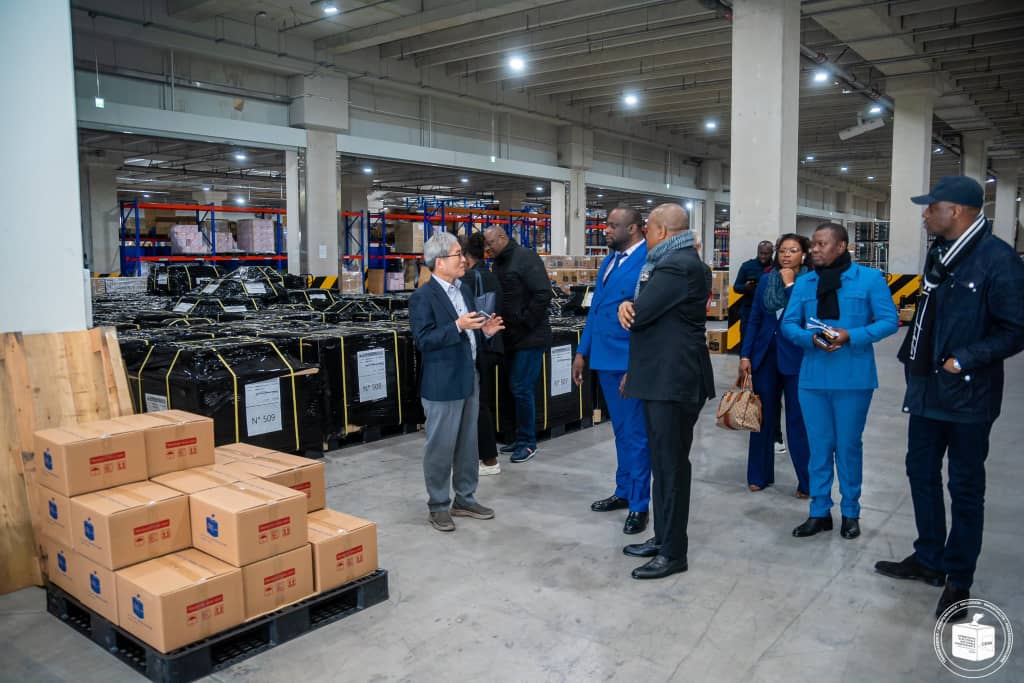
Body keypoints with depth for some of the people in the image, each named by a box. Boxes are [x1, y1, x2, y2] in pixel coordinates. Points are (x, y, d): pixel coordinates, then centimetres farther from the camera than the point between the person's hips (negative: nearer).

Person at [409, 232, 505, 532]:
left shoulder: (465, 290, 12)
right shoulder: (422, 297, -13)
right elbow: (423, 340, -19)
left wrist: (484, 331, -2)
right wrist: (457, 326, -27)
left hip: (469, 380, 8)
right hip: (442, 384, -8)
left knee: (468, 444, 16)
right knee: (441, 447, 3)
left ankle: (465, 500, 29)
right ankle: (438, 507, 17)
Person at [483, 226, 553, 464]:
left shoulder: (526, 257, -12)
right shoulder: (499, 263, 14)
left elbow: (543, 294, -18)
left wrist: (525, 323, -16)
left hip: (529, 337, -8)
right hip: (512, 337, 8)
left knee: (522, 389, -6)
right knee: (517, 388, 12)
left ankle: (528, 442, 6)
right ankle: (521, 438, 22)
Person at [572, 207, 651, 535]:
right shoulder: (609, 260, 14)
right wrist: (582, 352, 14)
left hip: (631, 362, -8)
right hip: (605, 359, 8)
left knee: (635, 434, 2)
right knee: (621, 431, 19)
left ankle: (639, 505, 14)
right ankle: (624, 492, 33)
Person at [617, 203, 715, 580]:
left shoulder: (679, 266, -17)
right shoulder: (670, 263, 17)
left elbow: (639, 313, -21)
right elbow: (640, 312, 15)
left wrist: (628, 308, 2)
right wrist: (628, 306, -8)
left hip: (674, 380, -10)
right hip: (661, 377, 10)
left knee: (672, 464, -2)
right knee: (662, 462, 16)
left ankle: (673, 553, 8)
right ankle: (662, 538, 28)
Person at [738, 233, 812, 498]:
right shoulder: (766, 280, 8)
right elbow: (754, 319, 8)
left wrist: (790, 284, -14)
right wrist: (745, 355, 3)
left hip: (796, 358, -4)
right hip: (765, 355, 4)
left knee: (798, 419, 0)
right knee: (763, 416, 9)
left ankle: (807, 482, 12)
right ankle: (759, 475, 21)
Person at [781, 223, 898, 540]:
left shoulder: (870, 278, -3)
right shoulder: (804, 283, 7)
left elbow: (889, 320, -6)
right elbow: (788, 324, 5)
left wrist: (850, 336, -19)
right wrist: (811, 338, -15)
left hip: (853, 379, -3)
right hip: (812, 377, 3)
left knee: (849, 445, 9)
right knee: (819, 446, 10)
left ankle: (850, 513, 25)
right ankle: (819, 512, 21)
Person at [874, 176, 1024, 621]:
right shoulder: (940, 254, 8)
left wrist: (966, 360, -21)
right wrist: (913, 357, 12)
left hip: (968, 396, -8)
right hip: (927, 389, 8)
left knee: (965, 488, 6)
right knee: (921, 472, 17)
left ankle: (959, 580, 21)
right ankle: (929, 560, 34)